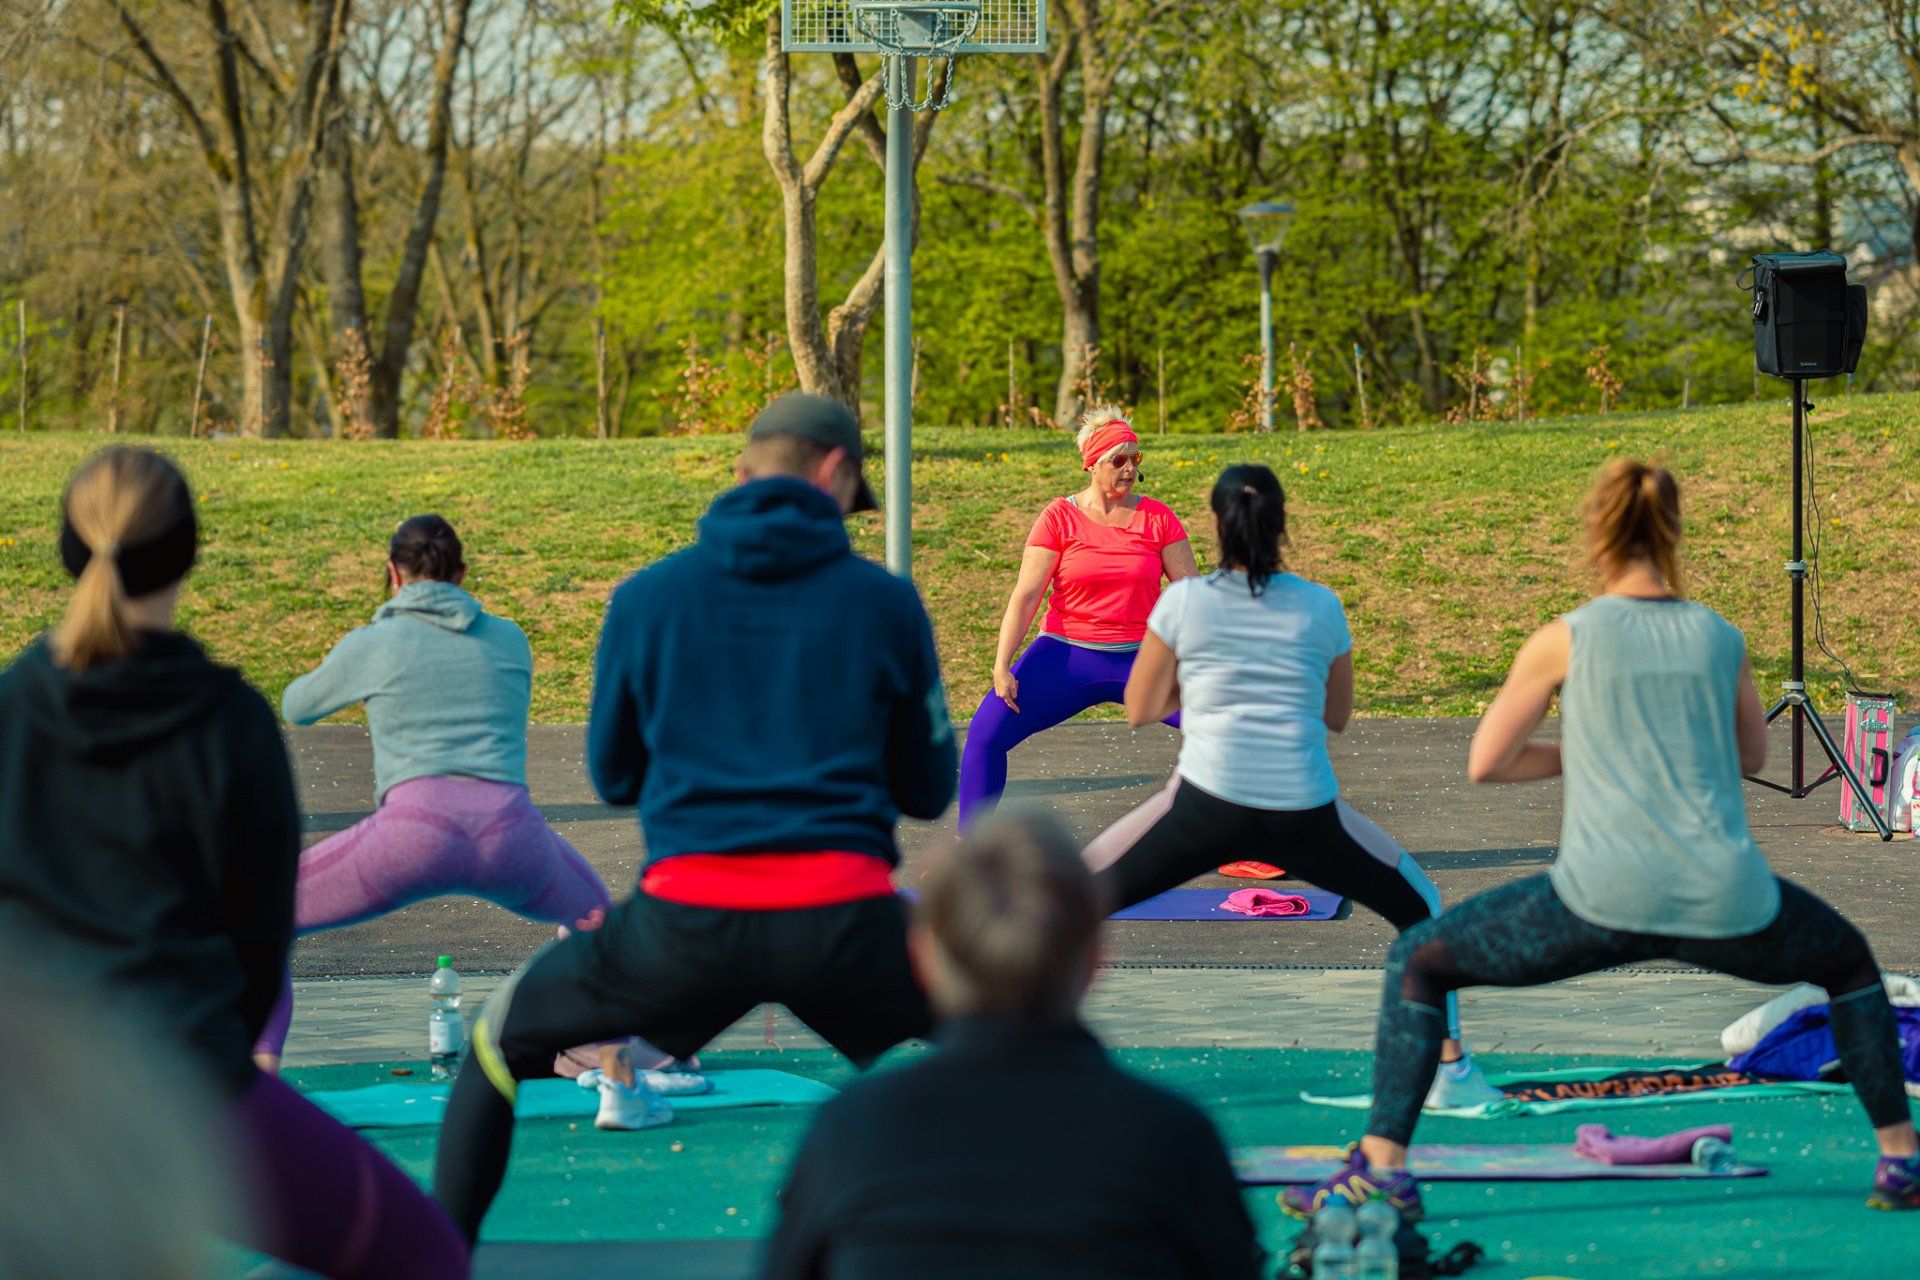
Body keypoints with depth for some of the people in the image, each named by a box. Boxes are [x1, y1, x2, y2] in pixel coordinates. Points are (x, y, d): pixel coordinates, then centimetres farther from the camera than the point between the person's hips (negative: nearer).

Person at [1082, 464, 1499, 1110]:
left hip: (1208, 802, -1)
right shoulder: (1322, 607, 8)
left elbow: (1139, 710, 13)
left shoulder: (1183, 601, 4)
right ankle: (1450, 1073, 20)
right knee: (1419, 906, 24)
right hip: (1304, 811, 1)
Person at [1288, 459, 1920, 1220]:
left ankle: (1381, 1167, 3)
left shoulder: (1566, 640, 3)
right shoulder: (1721, 639, 10)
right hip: (1722, 901, 2)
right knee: (1850, 962, 33)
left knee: (1419, 961, 16)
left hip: (1603, 898, -2)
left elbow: (1485, 763, 8)